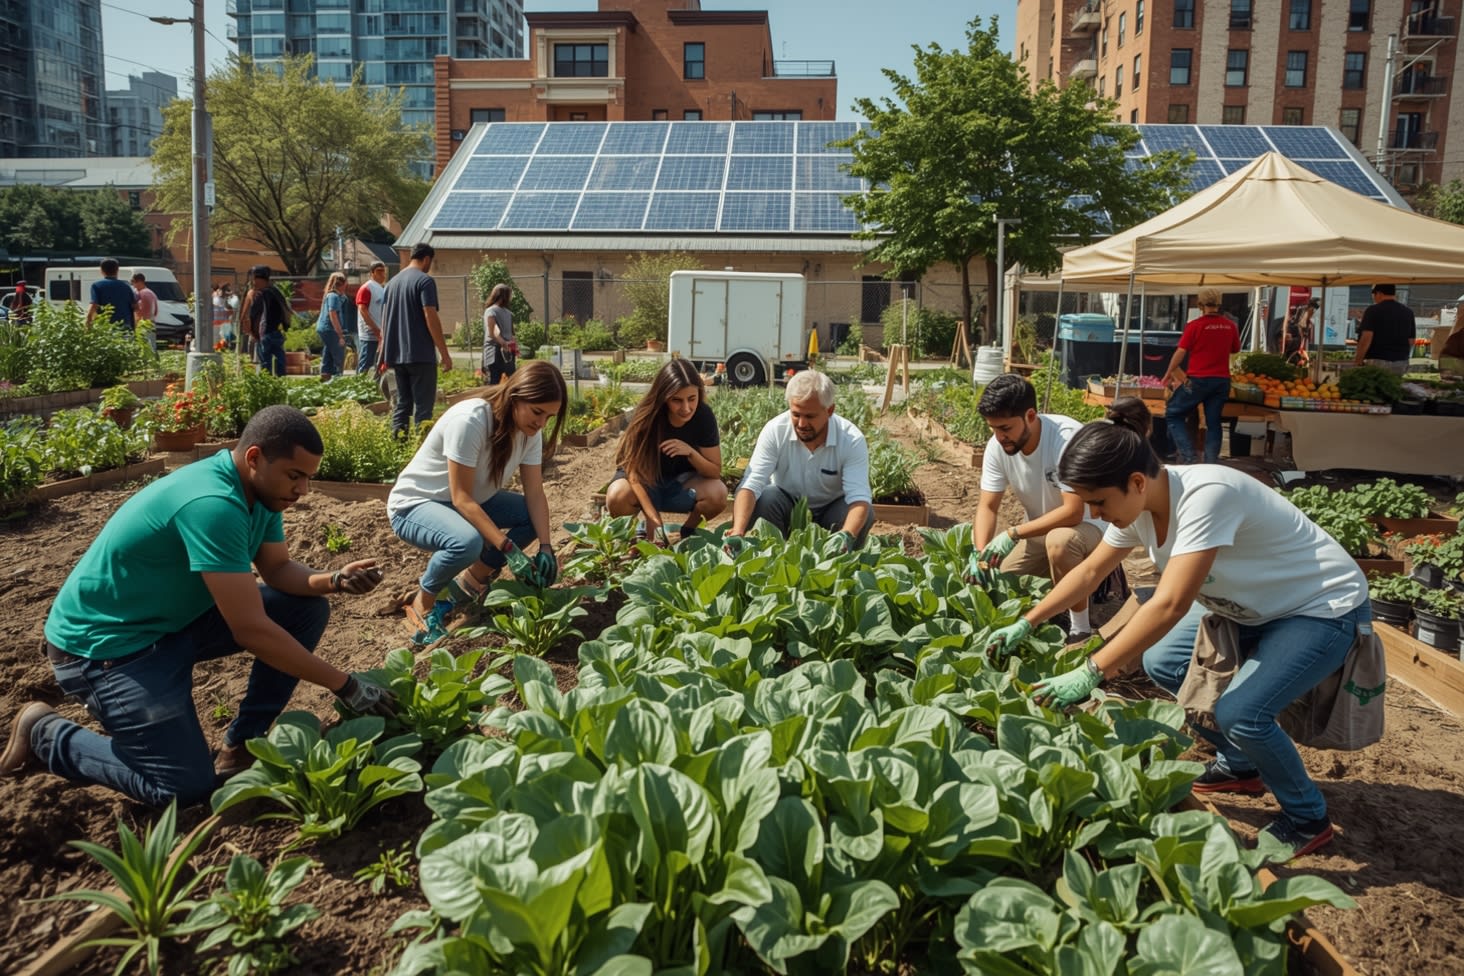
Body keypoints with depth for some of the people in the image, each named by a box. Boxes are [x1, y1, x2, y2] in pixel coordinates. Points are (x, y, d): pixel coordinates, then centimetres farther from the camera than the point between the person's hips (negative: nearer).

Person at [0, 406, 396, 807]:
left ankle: (243, 741, 6)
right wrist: (345, 685, -26)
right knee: (186, 788, -11)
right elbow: (250, 628, -32)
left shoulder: (259, 490, -5)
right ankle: (44, 732, 9)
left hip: (177, 620, 9)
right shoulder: (212, 504, -32)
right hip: (104, 642, -9)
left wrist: (334, 579, -17)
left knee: (307, 609, -3)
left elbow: (279, 570, 6)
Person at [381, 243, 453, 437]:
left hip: (396, 355, 7)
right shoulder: (425, 281, -8)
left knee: (402, 403, 13)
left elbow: (384, 320, 17)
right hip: (421, 354, -7)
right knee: (423, 406, -3)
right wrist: (445, 353, -13)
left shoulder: (393, 282, 15)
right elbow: (430, 318, -15)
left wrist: (384, 354, 22)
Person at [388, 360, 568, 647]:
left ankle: (470, 582, 6)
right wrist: (508, 548, -35)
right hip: (415, 504, -8)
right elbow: (461, 498, -30)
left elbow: (535, 494, -8)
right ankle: (423, 604, -9)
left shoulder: (528, 429, -9)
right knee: (467, 541, -37)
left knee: (535, 517, -10)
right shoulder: (469, 421, -31)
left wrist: (545, 547, -22)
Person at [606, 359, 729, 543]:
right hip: (646, 482, -1)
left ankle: (688, 530, 1)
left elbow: (715, 472, -15)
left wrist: (690, 452, -35)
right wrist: (653, 518, -39)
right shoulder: (646, 416, -26)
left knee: (718, 493, -30)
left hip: (682, 480, 2)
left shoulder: (704, 416, -20)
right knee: (618, 497, -35)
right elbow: (633, 469, -27)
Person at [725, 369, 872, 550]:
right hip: (787, 507, 0)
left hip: (830, 510, 0)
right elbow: (751, 484, -30)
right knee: (765, 498, -31)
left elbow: (859, 497, -34)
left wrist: (847, 536, -55)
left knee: (864, 513, -30)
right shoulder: (775, 430, -23)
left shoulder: (852, 440, -24)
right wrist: (737, 533, -47)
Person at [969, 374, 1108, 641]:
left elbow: (1073, 512, -33)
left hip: (1089, 523, -6)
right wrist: (980, 554, -28)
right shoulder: (997, 446, -14)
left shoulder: (1068, 438, -32)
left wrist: (1013, 534, -35)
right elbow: (987, 507, -11)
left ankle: (1081, 627, -18)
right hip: (1041, 529, 6)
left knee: (1059, 540, -38)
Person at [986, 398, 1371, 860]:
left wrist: (1089, 674, -40)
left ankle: (1308, 819, 6)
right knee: (1161, 662, 3)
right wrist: (1025, 624, 4)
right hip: (1257, 607, 9)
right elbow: (1091, 571, 5)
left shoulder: (1205, 495, -35)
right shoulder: (1138, 503, -10)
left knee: (1240, 712, -22)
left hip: (1327, 608, -9)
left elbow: (1169, 606, -40)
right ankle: (1239, 767, 24)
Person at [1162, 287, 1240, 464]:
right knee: (1213, 422, 11)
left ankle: (1188, 455, -5)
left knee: (1173, 414, 7)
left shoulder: (1194, 326, -10)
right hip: (1222, 380, 5)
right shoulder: (1230, 326, 3)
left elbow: (1181, 352, -10)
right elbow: (1236, 349, 17)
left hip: (1198, 379, -4)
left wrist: (1168, 374, 0)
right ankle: (1211, 464, 8)